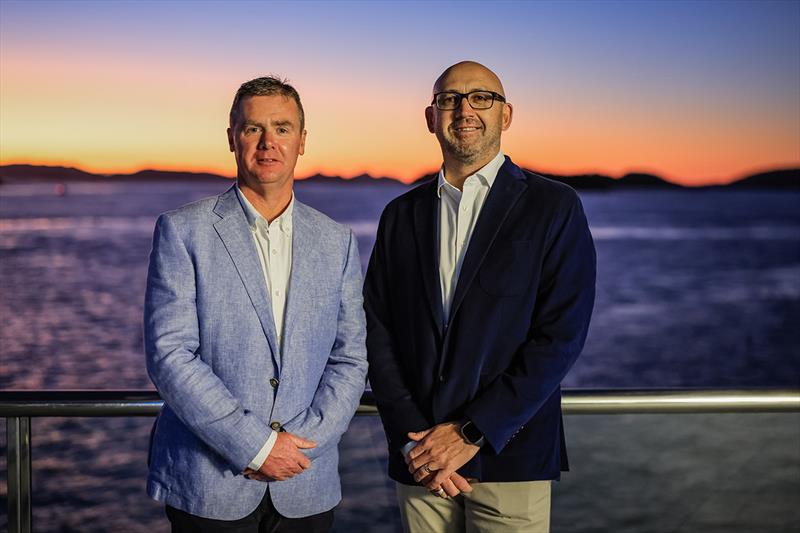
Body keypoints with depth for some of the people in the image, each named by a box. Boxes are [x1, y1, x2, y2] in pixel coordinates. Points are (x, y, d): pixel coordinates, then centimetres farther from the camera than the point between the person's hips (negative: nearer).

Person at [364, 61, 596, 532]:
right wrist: (411, 438, -7)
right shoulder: (402, 215, 9)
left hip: (511, 458, -3)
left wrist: (472, 433, -13)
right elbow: (378, 332, 5)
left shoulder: (554, 206, -2)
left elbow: (561, 335, -10)